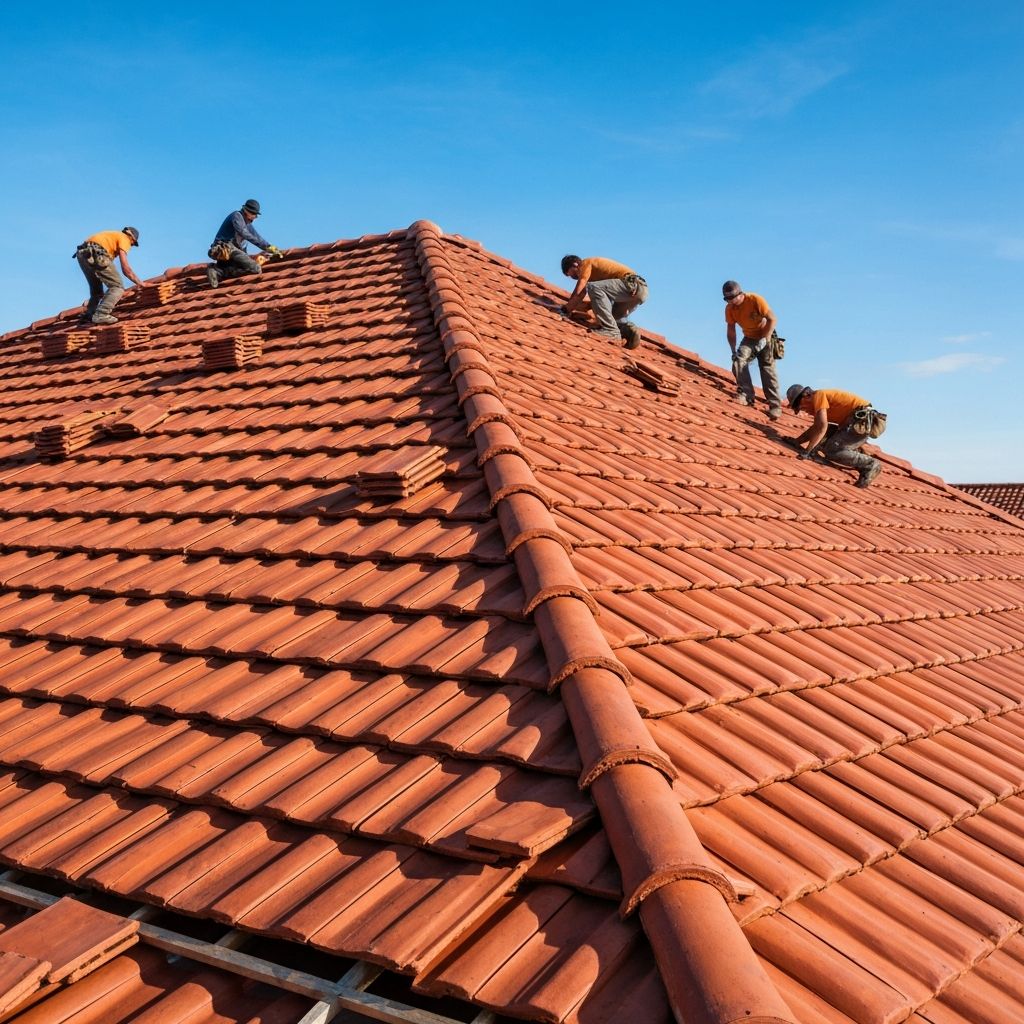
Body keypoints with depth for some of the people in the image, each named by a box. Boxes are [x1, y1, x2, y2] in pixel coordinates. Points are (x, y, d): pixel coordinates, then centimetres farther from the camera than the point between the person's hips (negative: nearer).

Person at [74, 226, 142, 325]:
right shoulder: (124, 239, 9)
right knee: (118, 287, -6)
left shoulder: (113, 236, 34)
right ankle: (101, 315, -21)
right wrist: (141, 284, 8)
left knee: (96, 291, 23)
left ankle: (87, 316, 9)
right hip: (95, 255, -9)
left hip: (82, 254, 9)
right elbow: (125, 268, -2)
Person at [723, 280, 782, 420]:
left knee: (768, 371, -11)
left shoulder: (755, 300, -23)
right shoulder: (729, 309, -9)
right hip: (749, 339, 4)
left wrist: (764, 339, -23)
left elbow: (772, 320, -21)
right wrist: (733, 351, -7)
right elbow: (731, 331, 0)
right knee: (738, 360, -23)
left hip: (765, 337, -4)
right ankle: (746, 395, -22)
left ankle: (775, 406, -12)